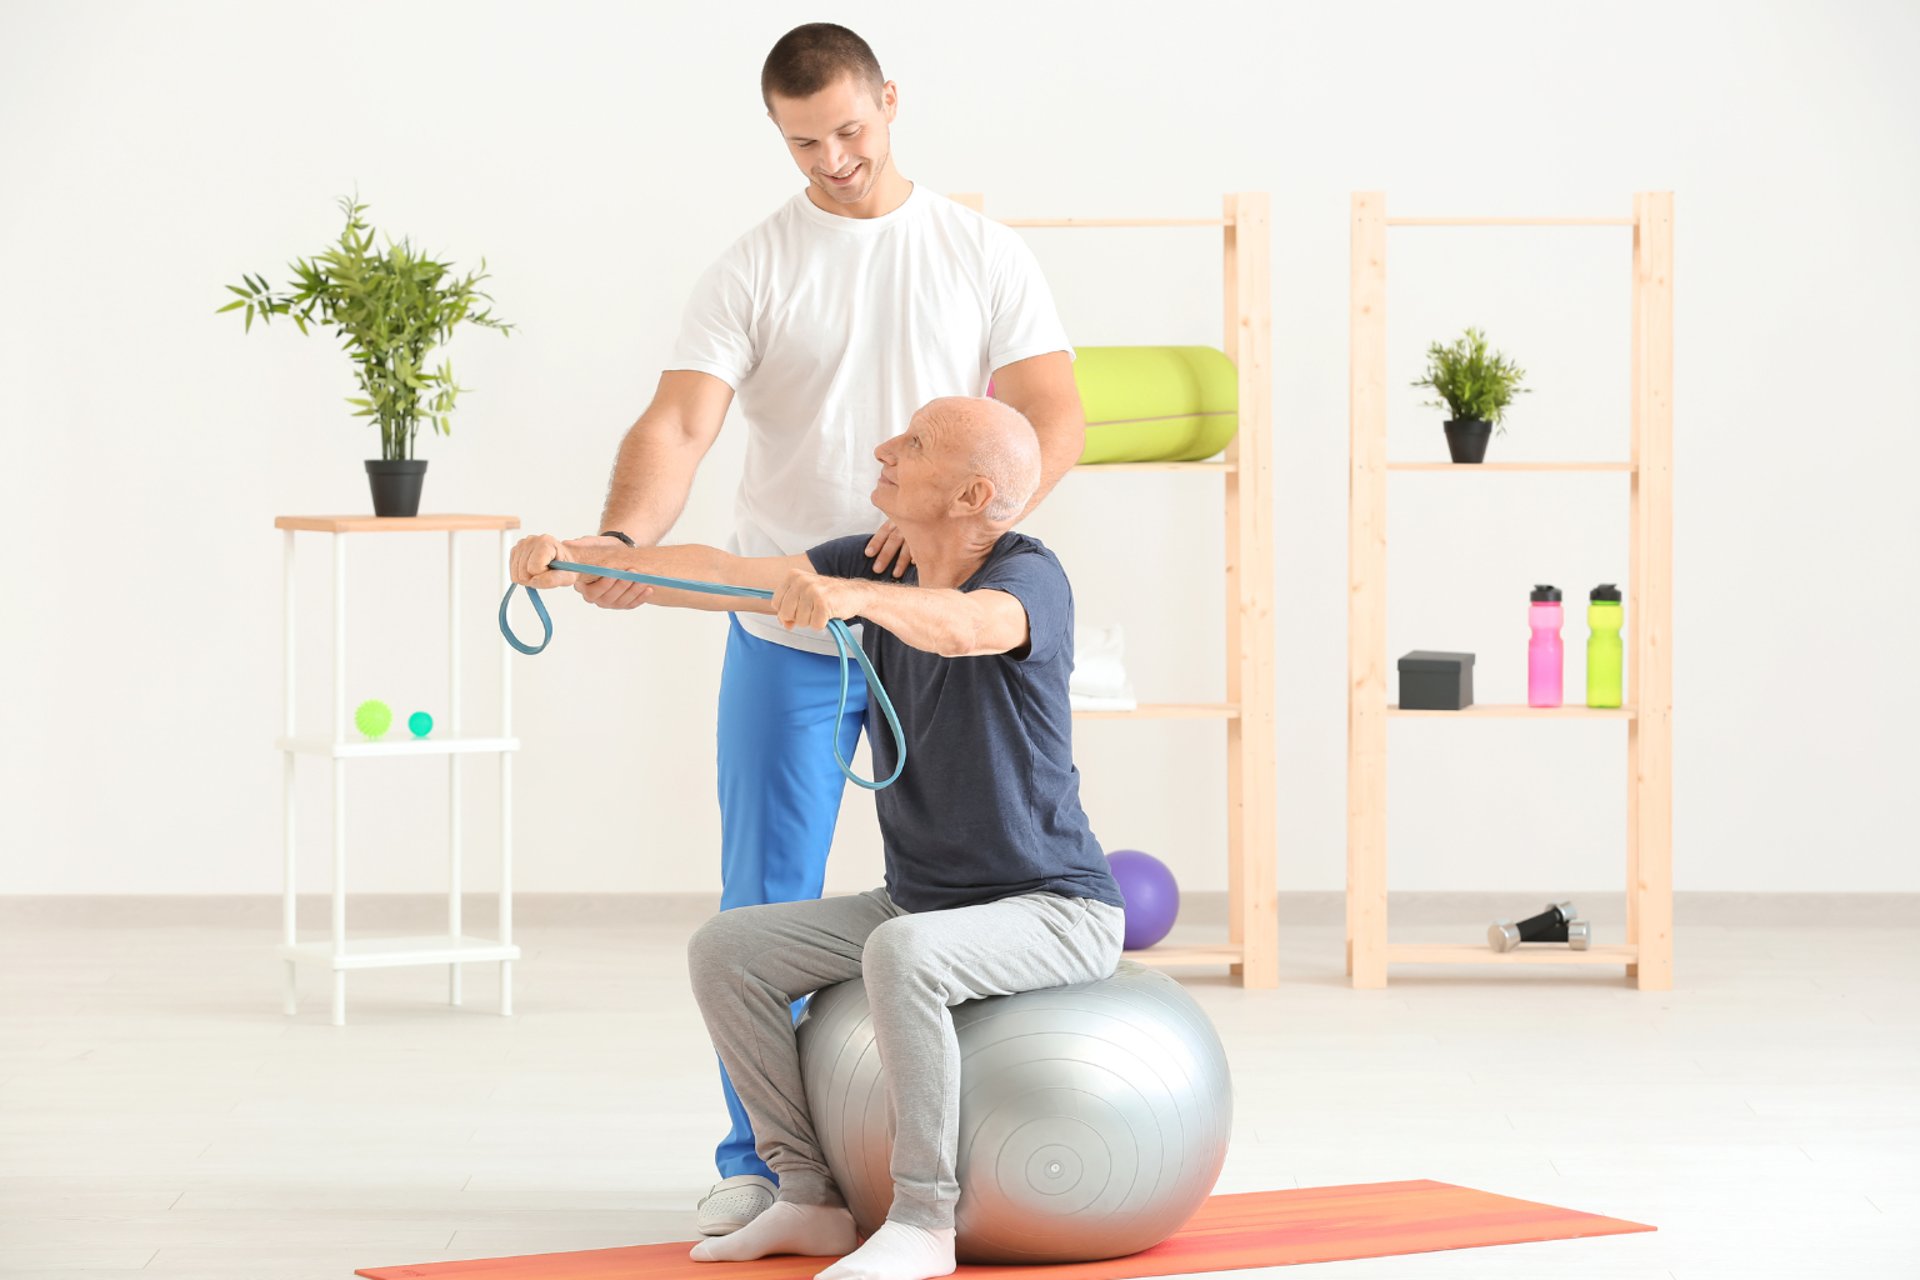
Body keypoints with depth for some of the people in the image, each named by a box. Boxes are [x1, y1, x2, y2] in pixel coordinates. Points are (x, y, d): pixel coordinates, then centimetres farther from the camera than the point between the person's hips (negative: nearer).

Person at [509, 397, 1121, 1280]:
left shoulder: (1029, 577, -20)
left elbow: (962, 626, -44)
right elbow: (722, 576, -8)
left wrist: (852, 597, -64)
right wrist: (577, 559, -21)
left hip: (1053, 911, -8)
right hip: (921, 901, 8)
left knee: (901, 955, -36)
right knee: (727, 951, -4)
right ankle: (811, 1198, 0)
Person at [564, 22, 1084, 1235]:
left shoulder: (985, 255, 0)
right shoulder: (753, 270, -2)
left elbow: (1057, 418, -8)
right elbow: (679, 423, -14)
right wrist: (624, 539, -35)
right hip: (787, 641, 0)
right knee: (768, 907, 2)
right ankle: (759, 1163, 13)